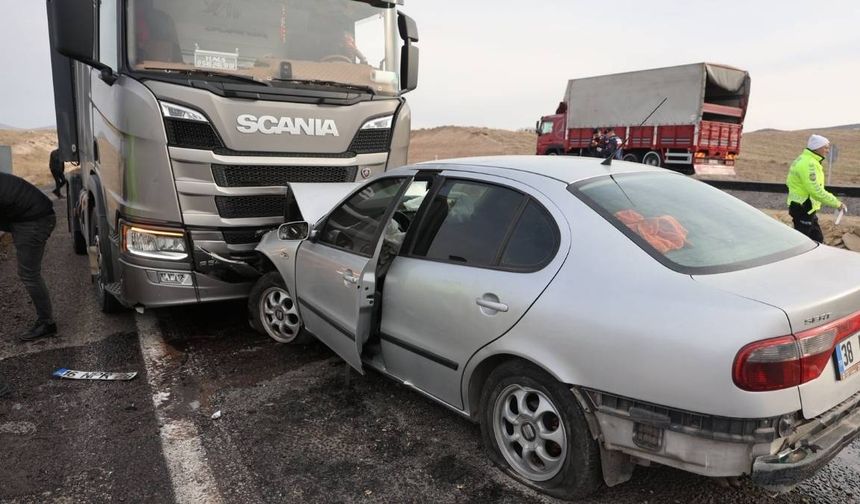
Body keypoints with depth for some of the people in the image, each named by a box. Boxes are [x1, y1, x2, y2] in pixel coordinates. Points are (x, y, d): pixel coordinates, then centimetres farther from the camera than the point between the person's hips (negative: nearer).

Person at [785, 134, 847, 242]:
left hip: (807, 209, 11)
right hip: (803, 209, -11)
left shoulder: (805, 160, 12)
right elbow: (816, 191, -27)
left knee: (817, 239, 17)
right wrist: (837, 203, -20)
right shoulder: (808, 164, -22)